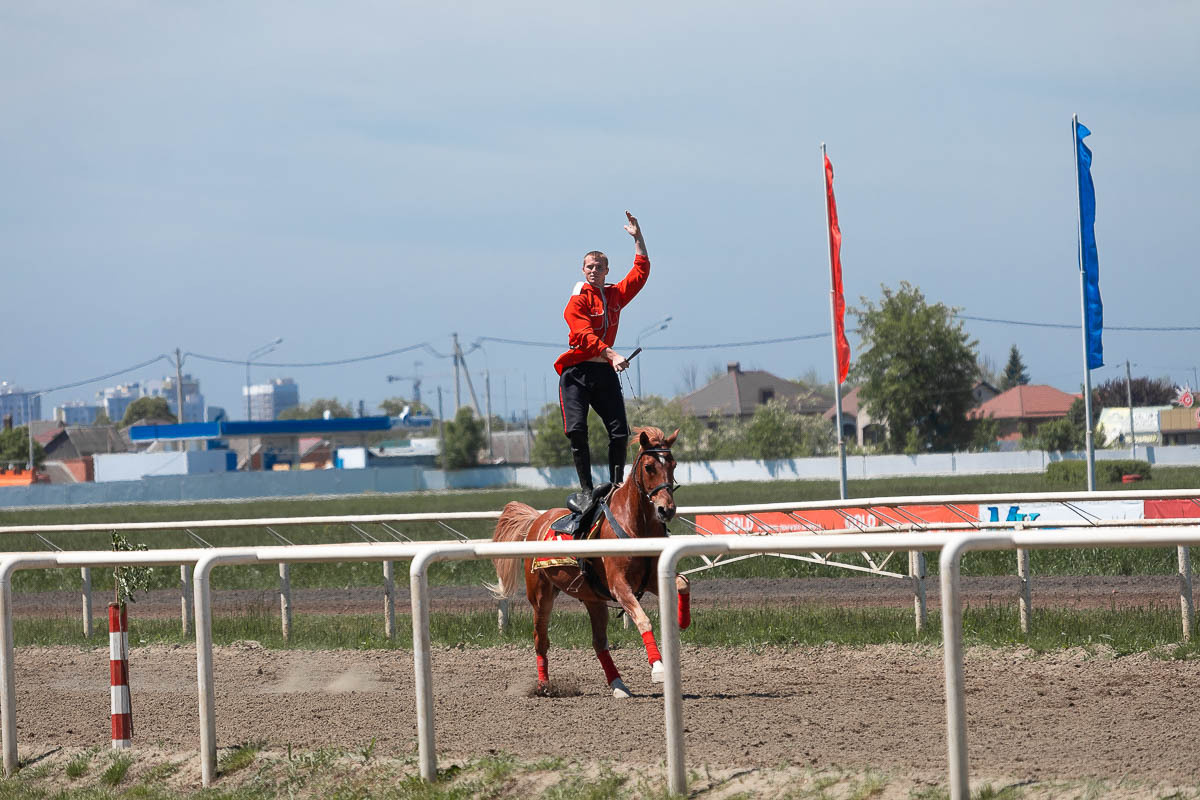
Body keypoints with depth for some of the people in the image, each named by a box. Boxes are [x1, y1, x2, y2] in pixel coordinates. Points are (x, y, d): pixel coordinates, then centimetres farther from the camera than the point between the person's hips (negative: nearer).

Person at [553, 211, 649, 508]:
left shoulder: (616, 295, 12)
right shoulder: (578, 301, -6)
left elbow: (641, 271, 18)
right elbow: (585, 336, -19)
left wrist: (638, 238, 10)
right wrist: (612, 355, -31)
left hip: (605, 372, 5)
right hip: (577, 372, -5)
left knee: (620, 432, -4)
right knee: (577, 430, -14)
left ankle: (616, 487, 5)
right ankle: (586, 490, -9)